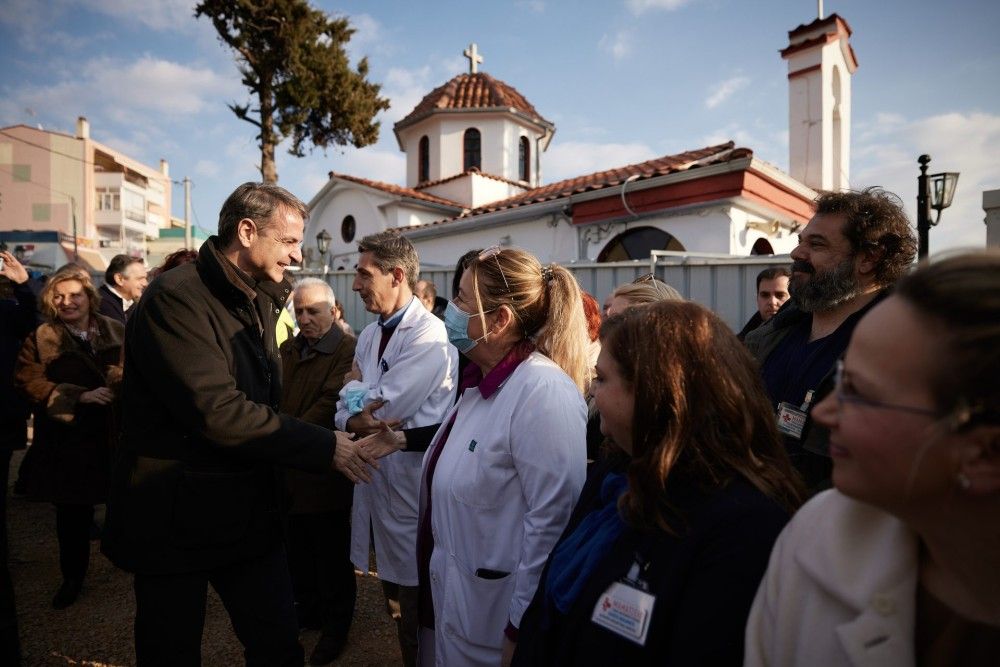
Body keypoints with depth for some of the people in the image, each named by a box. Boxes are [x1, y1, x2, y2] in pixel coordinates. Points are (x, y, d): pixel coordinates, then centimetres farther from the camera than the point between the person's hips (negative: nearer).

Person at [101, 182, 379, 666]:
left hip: (251, 512, 7)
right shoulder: (175, 298, -19)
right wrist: (326, 447, -23)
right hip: (176, 519, -6)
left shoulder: (259, 303, 9)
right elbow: (216, 411, -28)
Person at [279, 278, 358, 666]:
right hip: (288, 467, 7)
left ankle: (336, 626, 28)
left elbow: (330, 403, -20)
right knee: (298, 549, 19)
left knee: (332, 554, 9)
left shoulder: (347, 350, -13)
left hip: (324, 470, -6)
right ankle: (308, 609, 40)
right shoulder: (288, 349, 13)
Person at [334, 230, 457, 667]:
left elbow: (384, 404, -23)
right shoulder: (369, 335, 9)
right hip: (375, 472, 8)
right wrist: (355, 422, -15)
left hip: (411, 479, -8)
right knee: (395, 599, 24)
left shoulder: (430, 336, -19)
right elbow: (346, 408, 8)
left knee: (416, 606, 9)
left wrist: (354, 388, -4)